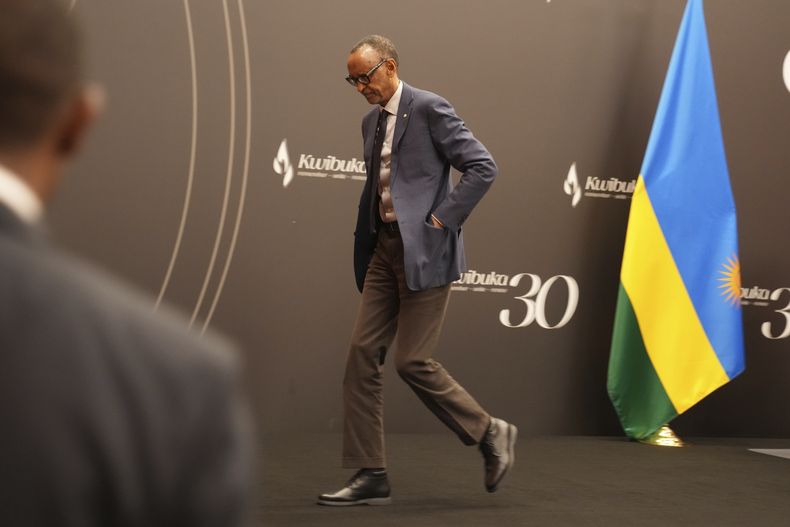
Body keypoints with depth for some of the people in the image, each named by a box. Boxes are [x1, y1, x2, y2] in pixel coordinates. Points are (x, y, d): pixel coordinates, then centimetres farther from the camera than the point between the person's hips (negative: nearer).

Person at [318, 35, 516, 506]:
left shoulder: (430, 109, -9)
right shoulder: (372, 121, 16)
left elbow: (483, 167, -13)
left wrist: (443, 219, -15)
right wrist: (364, 246, 18)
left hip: (424, 250, -8)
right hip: (385, 249, 8)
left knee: (412, 361, -9)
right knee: (363, 353, 1)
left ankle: (491, 434, 12)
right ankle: (371, 476, 5)